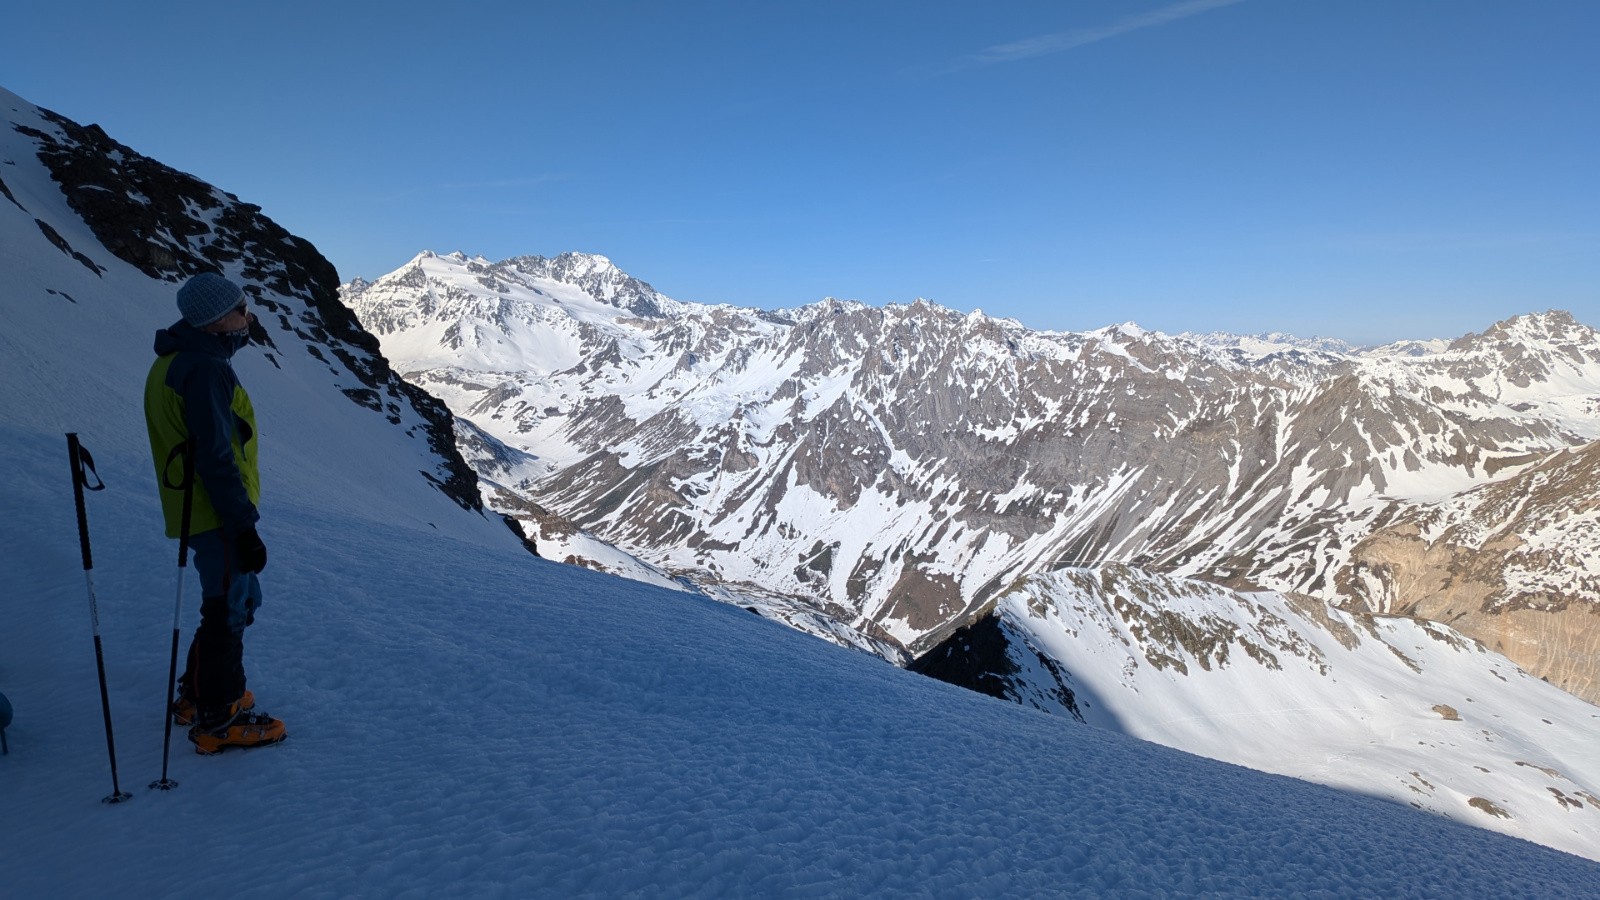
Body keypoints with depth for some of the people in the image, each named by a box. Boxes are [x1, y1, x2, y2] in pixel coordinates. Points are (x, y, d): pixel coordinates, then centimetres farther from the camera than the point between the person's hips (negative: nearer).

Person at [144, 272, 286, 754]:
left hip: (204, 513, 10)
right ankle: (217, 721, 12)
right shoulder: (204, 370, -20)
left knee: (238, 601, 22)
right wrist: (243, 526, -22)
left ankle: (197, 695, 34)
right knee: (229, 612, 0)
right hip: (218, 516, -10)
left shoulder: (179, 361, 13)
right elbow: (216, 458, -24)